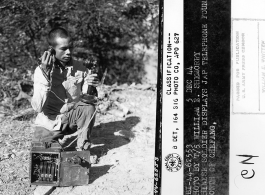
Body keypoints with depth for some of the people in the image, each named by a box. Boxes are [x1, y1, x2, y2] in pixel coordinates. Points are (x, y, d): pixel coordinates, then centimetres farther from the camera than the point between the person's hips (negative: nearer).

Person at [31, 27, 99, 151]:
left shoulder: (79, 67, -7)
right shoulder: (41, 70, -14)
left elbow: (88, 98, -6)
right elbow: (38, 107, -23)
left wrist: (91, 86, -29)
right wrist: (45, 74, -30)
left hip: (72, 118, 2)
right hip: (49, 123, -1)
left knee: (89, 107, -27)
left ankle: (83, 148, -8)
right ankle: (56, 139, 13)